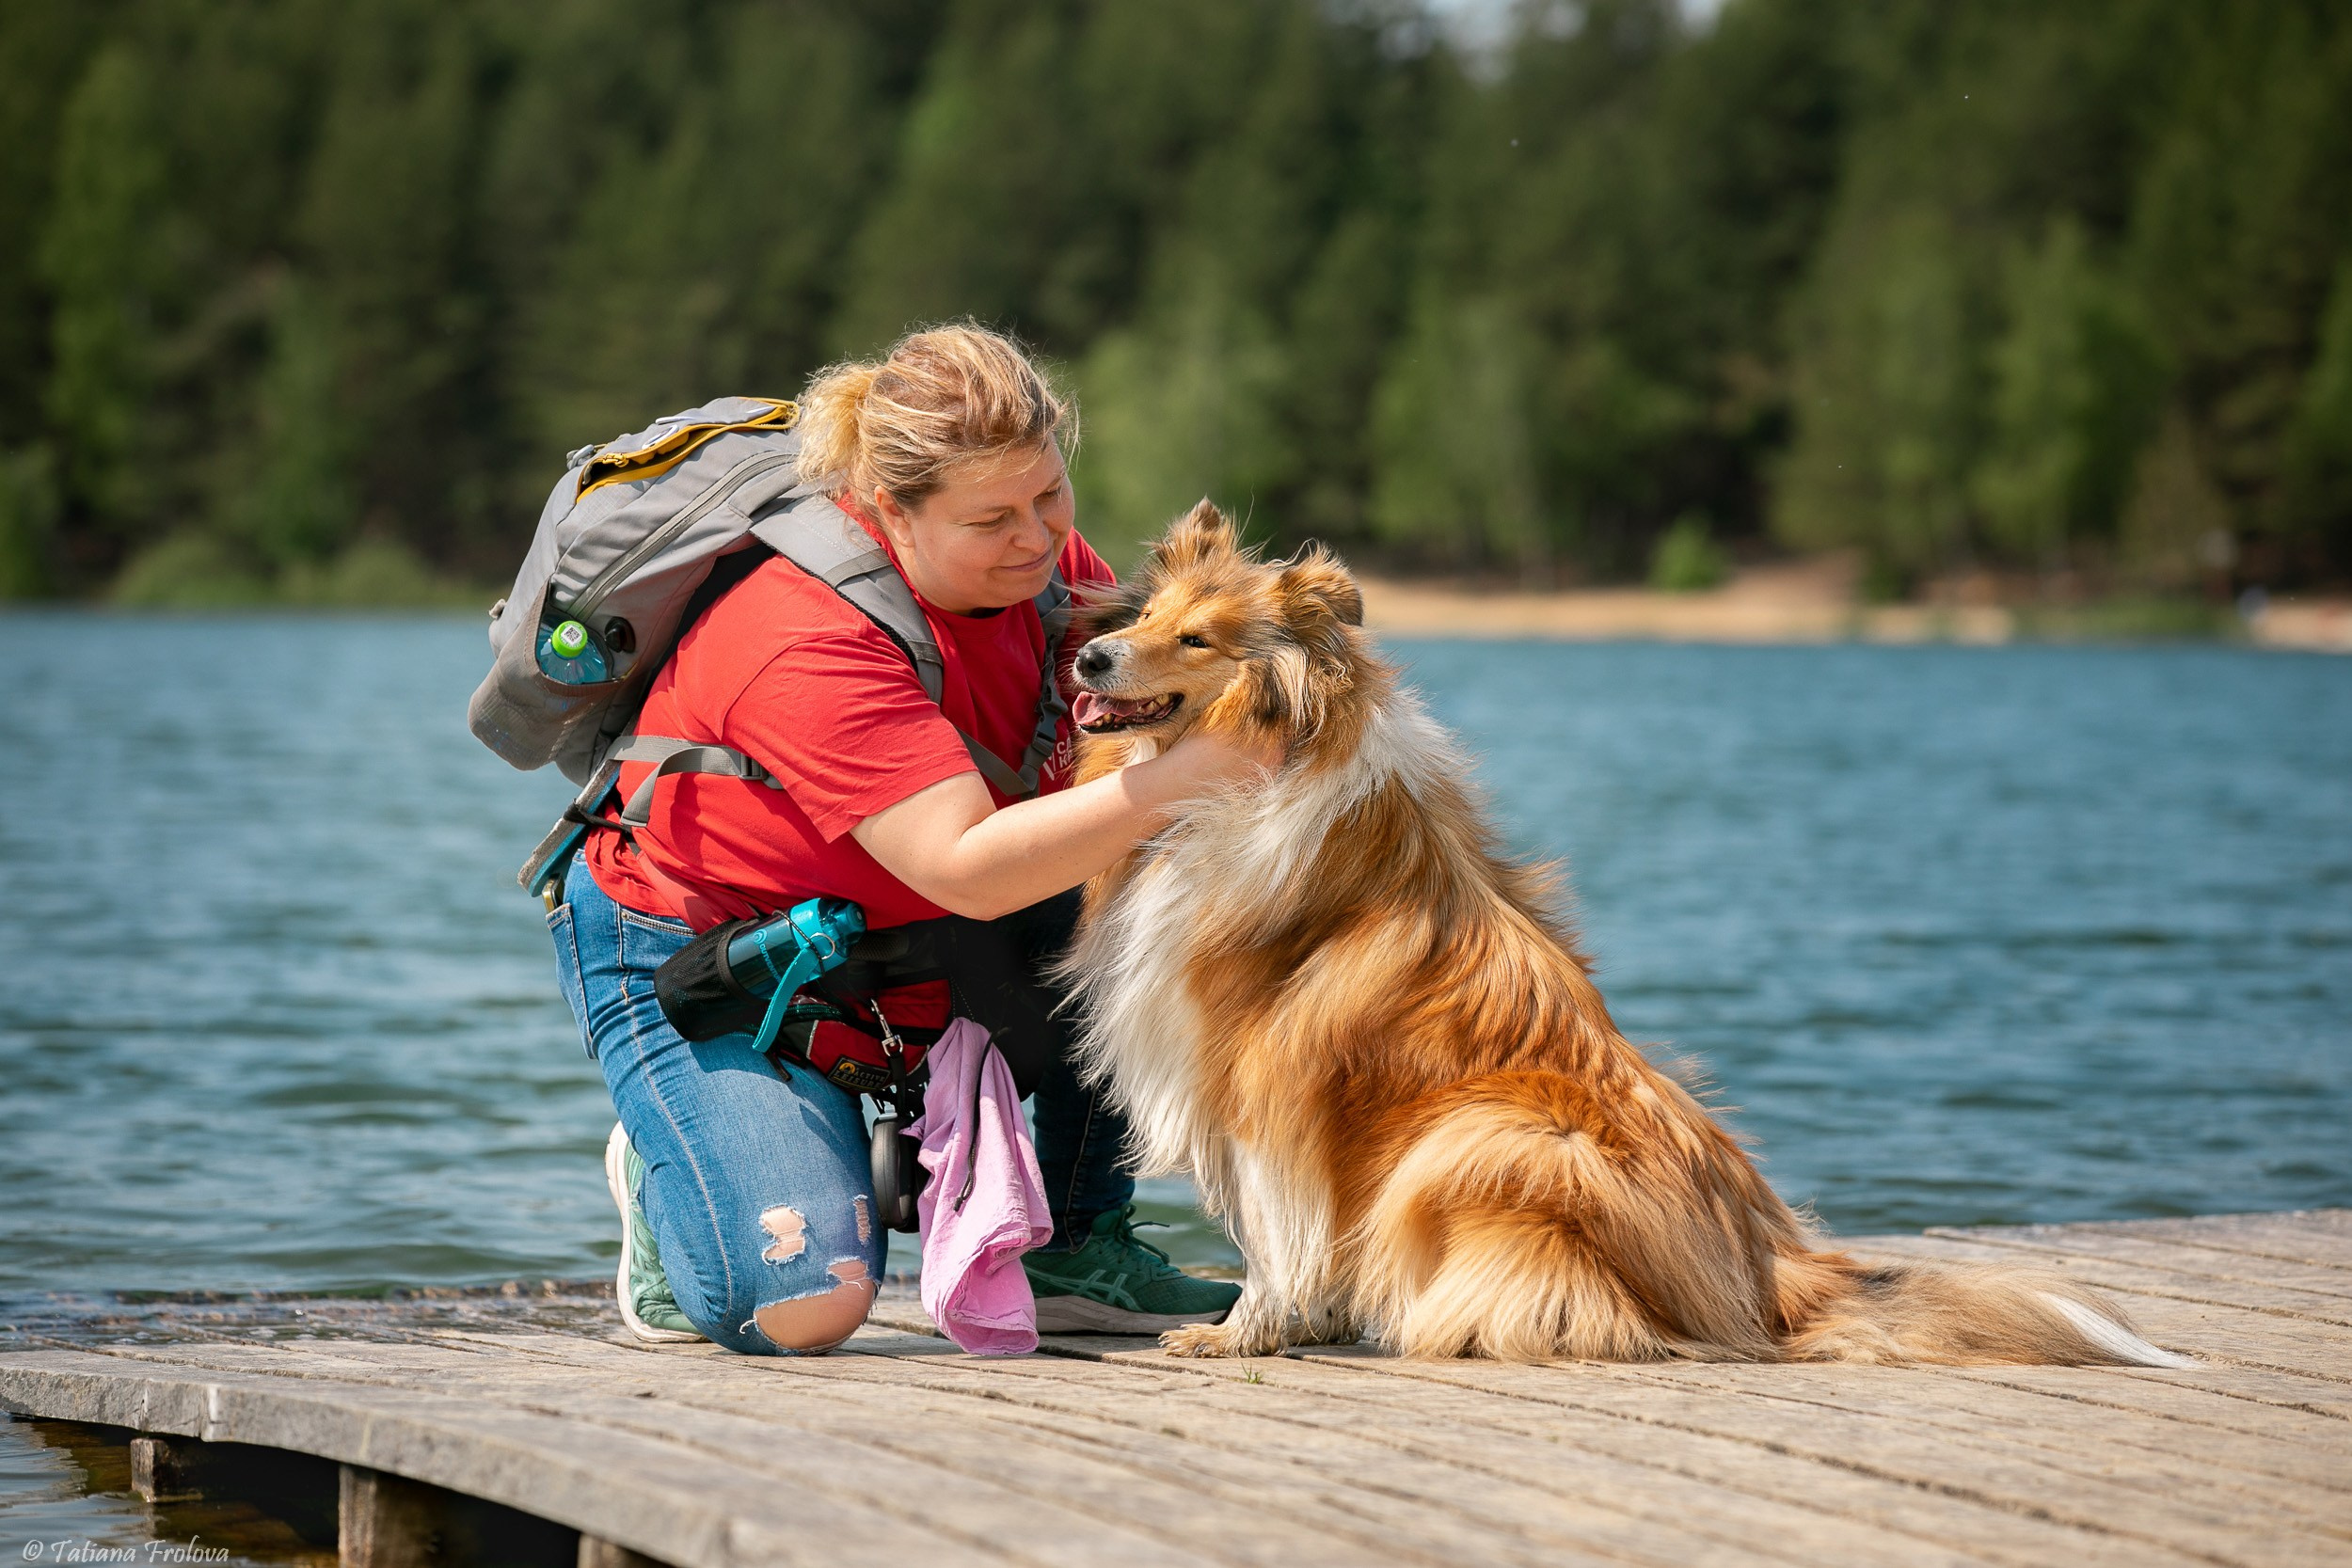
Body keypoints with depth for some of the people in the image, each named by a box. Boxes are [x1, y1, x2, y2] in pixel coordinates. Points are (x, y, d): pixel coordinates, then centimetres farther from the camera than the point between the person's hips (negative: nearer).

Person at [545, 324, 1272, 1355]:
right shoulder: (810, 645, -34)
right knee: (799, 1307, -25)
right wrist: (1185, 776, -45)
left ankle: (1078, 1250, 0)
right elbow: (971, 867, -41)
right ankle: (665, 1182, 12)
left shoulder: (1045, 561, -10)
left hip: (896, 939, 7)